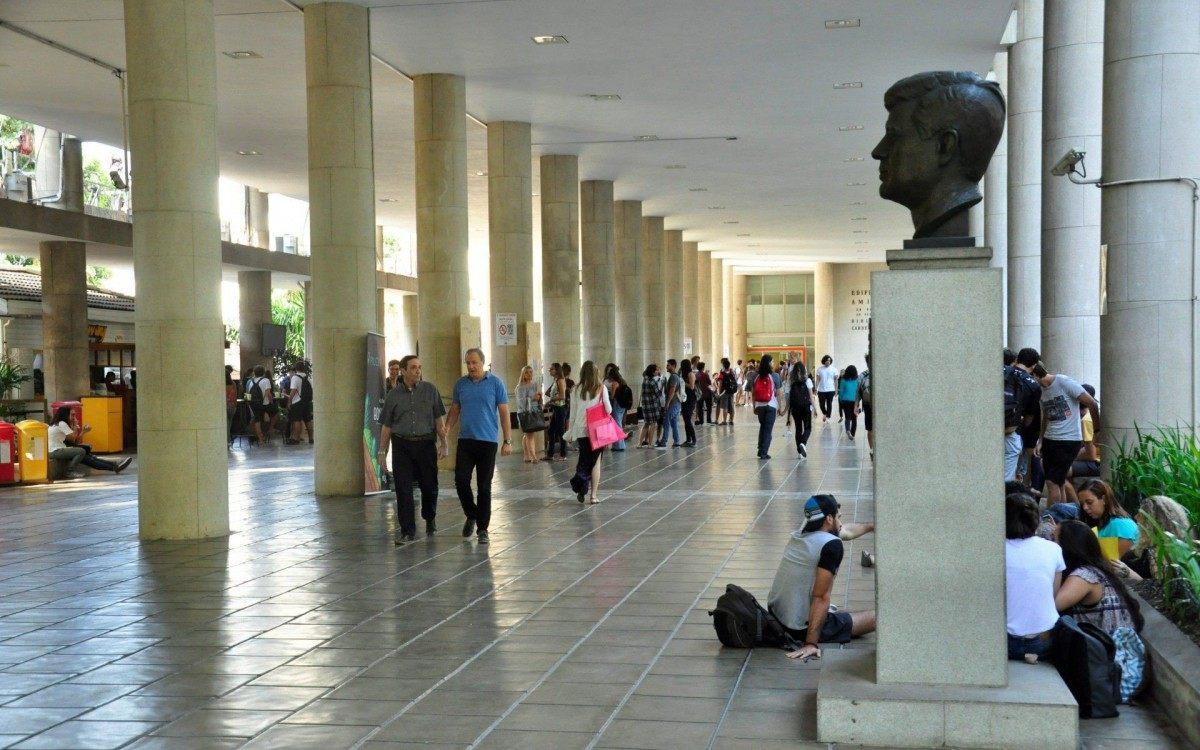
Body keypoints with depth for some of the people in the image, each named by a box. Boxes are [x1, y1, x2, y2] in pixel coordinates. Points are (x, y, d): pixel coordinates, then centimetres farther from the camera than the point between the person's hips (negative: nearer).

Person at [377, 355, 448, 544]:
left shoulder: (430, 390, 2)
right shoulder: (393, 395, 4)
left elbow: (439, 418, 3)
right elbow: (386, 425, 8)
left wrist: (443, 443, -2)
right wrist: (382, 451, 6)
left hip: (426, 444, 0)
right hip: (402, 445, 0)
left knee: (429, 486, 7)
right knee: (403, 489, -2)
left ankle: (430, 518, 35)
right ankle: (407, 531, 5)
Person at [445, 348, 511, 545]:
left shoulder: (495, 383, -2)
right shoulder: (461, 384, 7)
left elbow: (504, 413, -2)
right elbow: (455, 410, 13)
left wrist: (508, 441, -6)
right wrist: (447, 429, -5)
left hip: (487, 441, -3)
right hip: (465, 440, 3)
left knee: (484, 486, 2)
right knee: (461, 481, -4)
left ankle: (482, 528, 11)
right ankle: (471, 515, 21)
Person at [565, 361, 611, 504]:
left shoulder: (577, 389, -1)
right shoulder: (601, 388, -7)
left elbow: (573, 412, 4)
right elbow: (608, 409, -4)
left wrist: (570, 431, 13)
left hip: (581, 430, 2)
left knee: (584, 459, 16)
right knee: (595, 461, 7)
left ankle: (581, 487, -3)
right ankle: (593, 495, 5)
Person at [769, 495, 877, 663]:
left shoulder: (798, 535, 6)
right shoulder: (832, 545, -18)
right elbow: (821, 597, -23)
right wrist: (811, 643, -25)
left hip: (775, 616, 8)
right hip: (801, 629, -8)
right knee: (876, 618, 3)